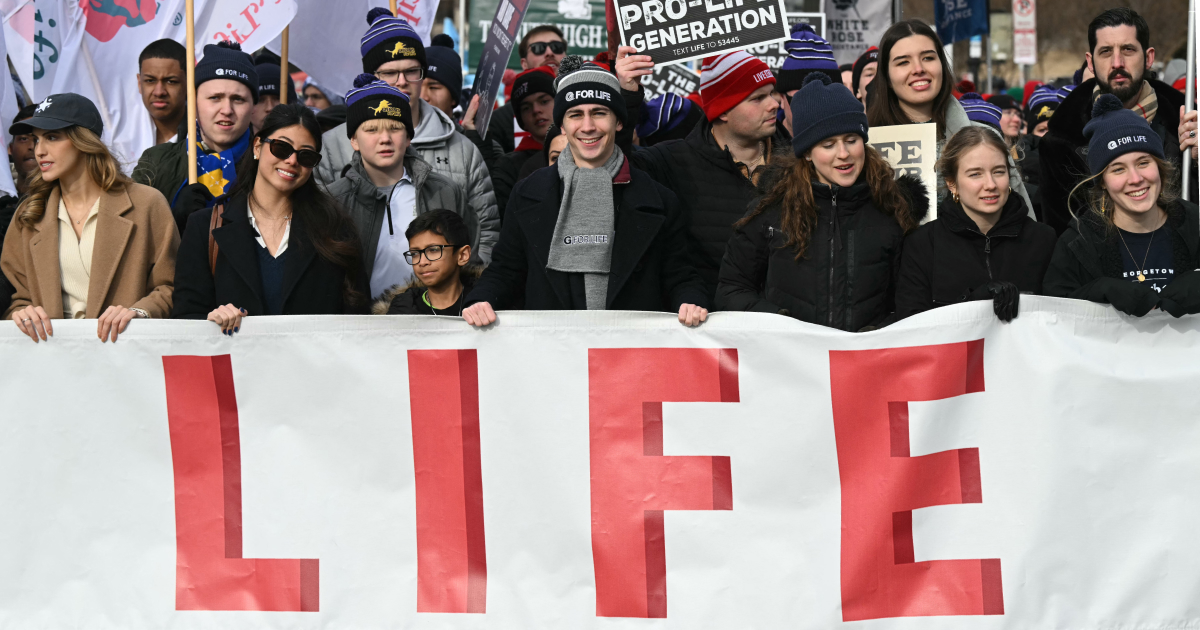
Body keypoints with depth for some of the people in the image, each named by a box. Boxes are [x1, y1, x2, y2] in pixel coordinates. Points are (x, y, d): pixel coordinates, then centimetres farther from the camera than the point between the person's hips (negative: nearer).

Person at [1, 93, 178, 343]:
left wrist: (137, 312, -16)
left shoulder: (147, 204, 5)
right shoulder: (29, 215, 17)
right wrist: (21, 313, -5)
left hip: (123, 347, -3)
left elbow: (171, 286, 4)